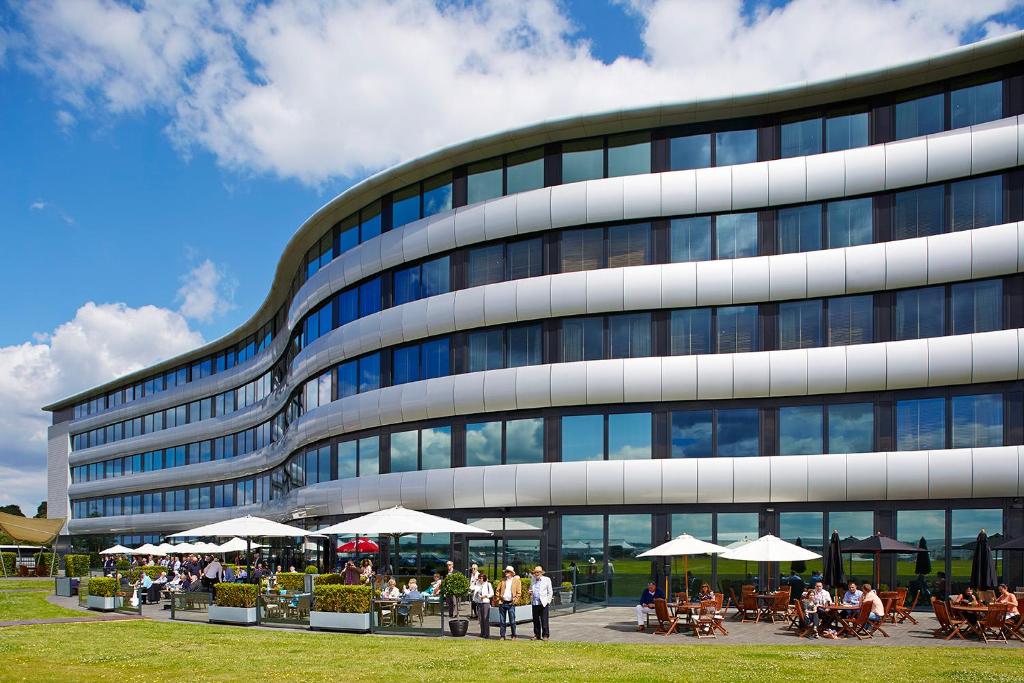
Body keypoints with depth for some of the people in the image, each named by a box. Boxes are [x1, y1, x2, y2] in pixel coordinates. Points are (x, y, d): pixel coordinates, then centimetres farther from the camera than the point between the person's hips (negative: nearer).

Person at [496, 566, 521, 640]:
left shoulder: (516, 581, 2)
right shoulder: (502, 581, 12)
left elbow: (519, 592, 0)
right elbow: (498, 590, 14)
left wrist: (515, 600, -9)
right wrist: (497, 598, 1)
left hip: (511, 603, -3)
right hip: (502, 603, 3)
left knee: (512, 621, -2)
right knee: (502, 621, 6)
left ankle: (513, 636, 8)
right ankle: (502, 636, 11)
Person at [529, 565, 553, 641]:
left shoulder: (547, 580, 4)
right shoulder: (532, 580, 15)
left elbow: (550, 592, 5)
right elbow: (531, 589, 26)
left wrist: (548, 601, -3)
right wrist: (530, 592, 2)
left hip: (543, 603, -4)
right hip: (535, 603, 4)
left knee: (544, 620, -5)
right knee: (535, 620, 5)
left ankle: (545, 635, 0)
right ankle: (537, 635, 13)